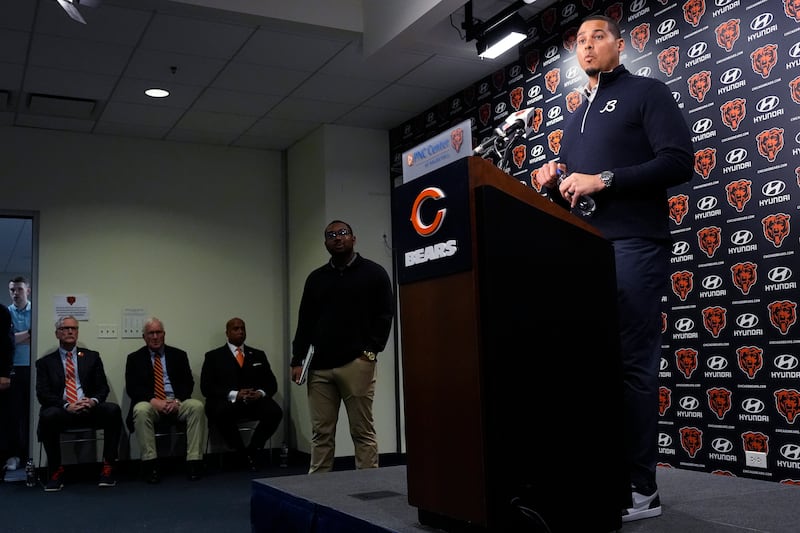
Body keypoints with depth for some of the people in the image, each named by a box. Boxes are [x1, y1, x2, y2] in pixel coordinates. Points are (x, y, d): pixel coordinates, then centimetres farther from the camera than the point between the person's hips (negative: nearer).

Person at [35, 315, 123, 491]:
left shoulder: (92, 357, 16)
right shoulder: (45, 362, 12)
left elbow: (103, 387, 10)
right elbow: (43, 394, -1)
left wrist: (93, 401, -14)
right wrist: (66, 406, -19)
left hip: (90, 410, 1)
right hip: (62, 411, -1)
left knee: (113, 409, -30)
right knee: (48, 415, -36)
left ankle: (108, 467, -21)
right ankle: (56, 472, -19)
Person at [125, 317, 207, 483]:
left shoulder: (179, 355, 14)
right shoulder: (134, 358, 10)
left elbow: (188, 383, 6)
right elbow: (132, 388, -1)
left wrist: (177, 400, -14)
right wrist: (153, 400, -17)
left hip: (176, 403, 1)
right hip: (150, 403, -1)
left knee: (197, 406, -29)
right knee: (141, 410, -36)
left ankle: (194, 462, -28)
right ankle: (150, 464, -29)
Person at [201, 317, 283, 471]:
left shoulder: (258, 355, 19)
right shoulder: (213, 356, 9)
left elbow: (271, 383, 13)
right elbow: (206, 387, -3)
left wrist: (260, 393, -12)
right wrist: (234, 394, -16)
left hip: (255, 401, 2)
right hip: (227, 402, -2)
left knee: (275, 412, -28)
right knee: (220, 413, -37)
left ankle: (252, 450, -7)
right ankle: (241, 453, -13)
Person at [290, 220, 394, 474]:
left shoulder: (374, 273, 4)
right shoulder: (316, 278, 15)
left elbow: (385, 315, -1)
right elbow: (304, 322, 14)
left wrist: (371, 351, -12)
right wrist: (297, 360, 5)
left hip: (357, 364, -3)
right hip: (319, 367, 4)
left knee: (362, 431, 0)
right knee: (321, 432, 7)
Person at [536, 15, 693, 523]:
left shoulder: (647, 92, 6)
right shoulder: (576, 117, 26)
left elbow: (679, 161, -8)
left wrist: (604, 180, -14)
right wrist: (554, 180, 5)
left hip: (633, 245, -7)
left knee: (632, 364, -9)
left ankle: (641, 489, -2)